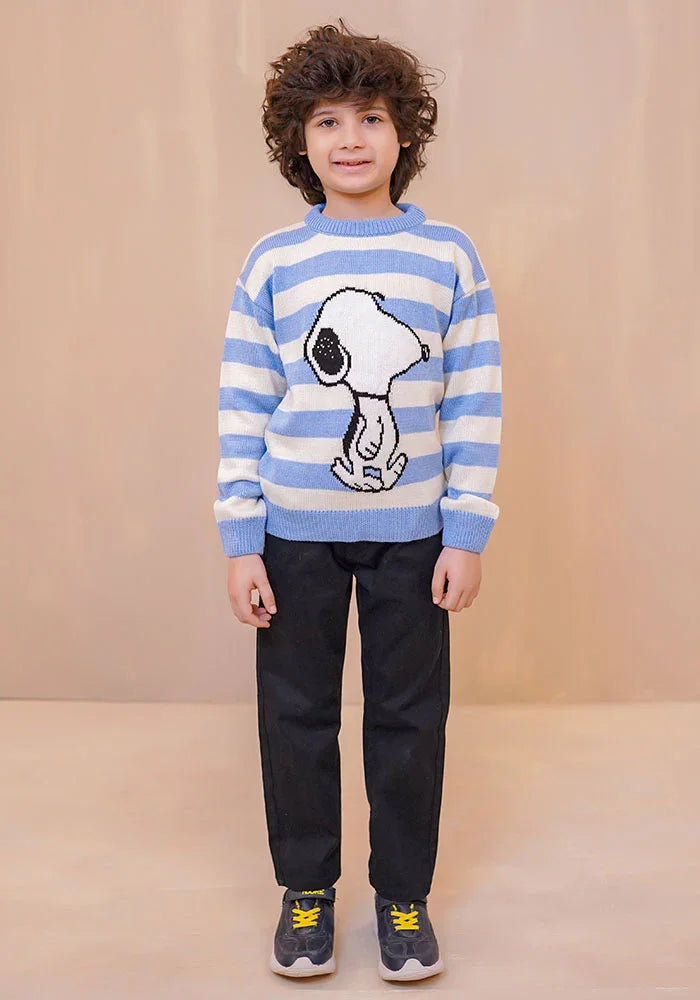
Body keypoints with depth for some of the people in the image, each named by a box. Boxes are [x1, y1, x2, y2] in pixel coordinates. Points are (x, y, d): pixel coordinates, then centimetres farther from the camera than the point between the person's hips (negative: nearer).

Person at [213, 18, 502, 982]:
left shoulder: (450, 257, 0)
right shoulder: (271, 264, 0)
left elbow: (475, 406, 0)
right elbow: (243, 410, 0)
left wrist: (467, 534, -4)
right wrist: (240, 542, -4)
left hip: (412, 533, 0)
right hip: (296, 534, 1)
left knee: (409, 715, 9)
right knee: (297, 713, 10)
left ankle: (405, 895, 28)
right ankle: (307, 889, 29)